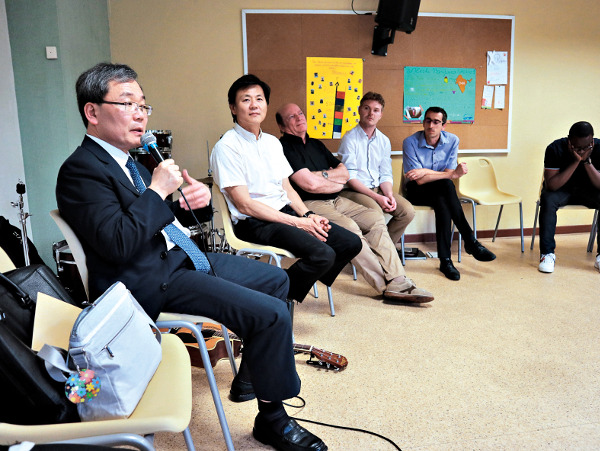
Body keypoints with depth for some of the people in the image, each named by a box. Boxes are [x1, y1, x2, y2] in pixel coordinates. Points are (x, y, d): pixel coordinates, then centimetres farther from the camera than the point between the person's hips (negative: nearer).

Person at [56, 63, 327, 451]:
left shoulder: (126, 160, 15)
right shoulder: (81, 170, -14)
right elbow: (119, 244, -26)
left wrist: (196, 201, -1)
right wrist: (158, 190, -18)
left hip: (179, 257, 11)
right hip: (150, 281, -11)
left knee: (276, 279, 19)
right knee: (272, 313, -21)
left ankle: (252, 372, 30)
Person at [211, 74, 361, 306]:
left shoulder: (272, 142, 16)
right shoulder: (226, 147, -9)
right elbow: (244, 204, -14)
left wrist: (308, 215, -2)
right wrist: (297, 222, -16)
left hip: (286, 212, 8)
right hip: (254, 223, -8)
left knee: (351, 243, -2)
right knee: (322, 254, -27)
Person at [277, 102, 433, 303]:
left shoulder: (316, 144, 22)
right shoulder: (284, 147, -5)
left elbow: (344, 172, 17)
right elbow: (310, 184, -15)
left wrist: (323, 175, -3)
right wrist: (336, 183, 3)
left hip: (336, 201, 8)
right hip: (310, 205, -8)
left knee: (375, 218, -12)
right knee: (349, 227, -31)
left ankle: (397, 282, -17)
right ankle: (386, 284, -23)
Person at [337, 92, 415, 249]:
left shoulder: (384, 140, 11)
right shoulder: (350, 138, -7)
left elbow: (385, 175, 11)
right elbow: (350, 178, -13)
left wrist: (389, 195, -11)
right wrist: (377, 197, -19)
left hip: (378, 189, 6)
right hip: (354, 190, -6)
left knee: (407, 211, -13)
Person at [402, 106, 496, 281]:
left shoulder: (452, 140, -4)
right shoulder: (410, 142, -15)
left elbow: (449, 173, -11)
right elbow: (419, 180, -21)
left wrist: (426, 171, -25)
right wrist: (454, 174, -27)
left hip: (440, 192, 3)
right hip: (416, 191, -3)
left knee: (442, 204, -35)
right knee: (445, 184, -33)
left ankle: (445, 260, -28)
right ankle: (470, 241, -30)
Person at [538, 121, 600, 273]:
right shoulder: (555, 149, -23)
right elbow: (551, 186, -30)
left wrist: (587, 161, -34)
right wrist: (576, 161, -34)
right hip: (561, 189, -2)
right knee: (547, 200, -35)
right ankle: (547, 253, -25)